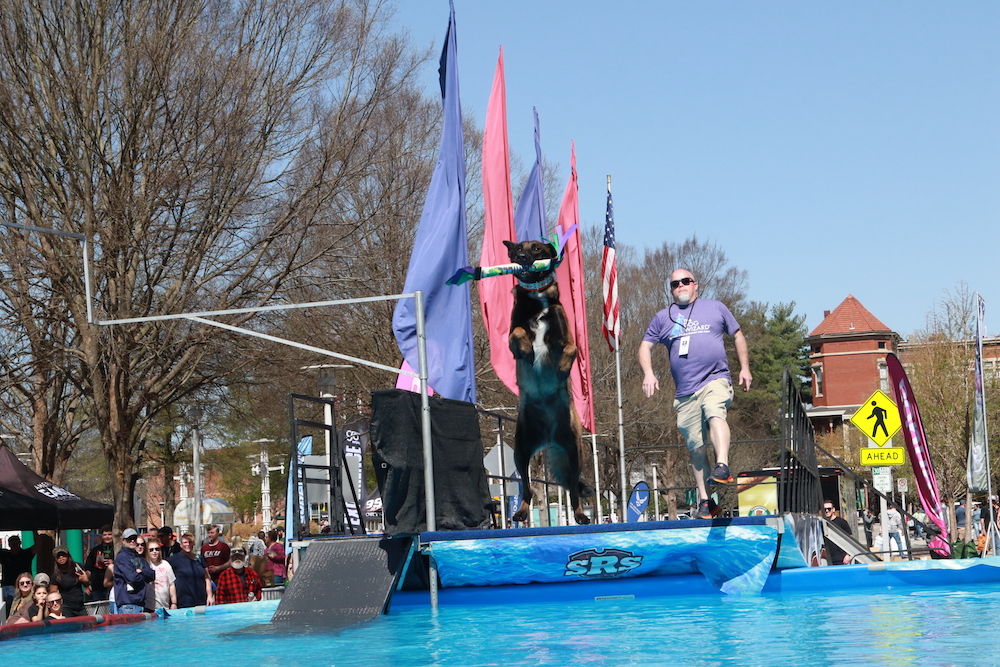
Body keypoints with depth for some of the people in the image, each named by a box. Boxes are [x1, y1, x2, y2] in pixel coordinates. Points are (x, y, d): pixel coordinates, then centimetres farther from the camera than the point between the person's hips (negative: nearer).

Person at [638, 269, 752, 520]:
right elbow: (645, 346, 18)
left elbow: (738, 336, 19)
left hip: (715, 379, -2)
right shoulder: (663, 318, 15)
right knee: (696, 447, 3)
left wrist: (745, 368, 10)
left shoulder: (715, 308, 12)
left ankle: (723, 467, -48)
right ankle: (704, 501, 11)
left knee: (715, 415, -34)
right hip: (685, 392, 2)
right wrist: (648, 373, 1)